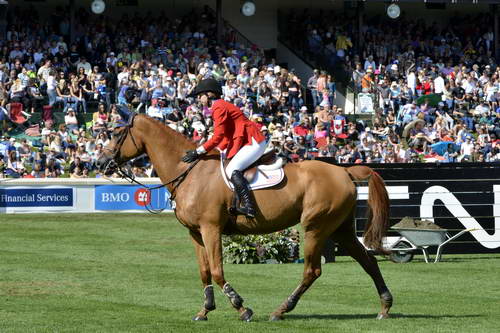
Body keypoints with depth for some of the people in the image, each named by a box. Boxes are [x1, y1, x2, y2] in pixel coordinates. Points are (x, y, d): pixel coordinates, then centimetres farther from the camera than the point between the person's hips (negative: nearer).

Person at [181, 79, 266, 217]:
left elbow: (218, 137, -19)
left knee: (232, 170, -25)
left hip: (253, 143, -11)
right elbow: (226, 137, 19)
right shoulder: (222, 106, 20)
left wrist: (198, 152, -17)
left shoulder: (219, 107, -12)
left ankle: (248, 207, -35)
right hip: (247, 142, 11)